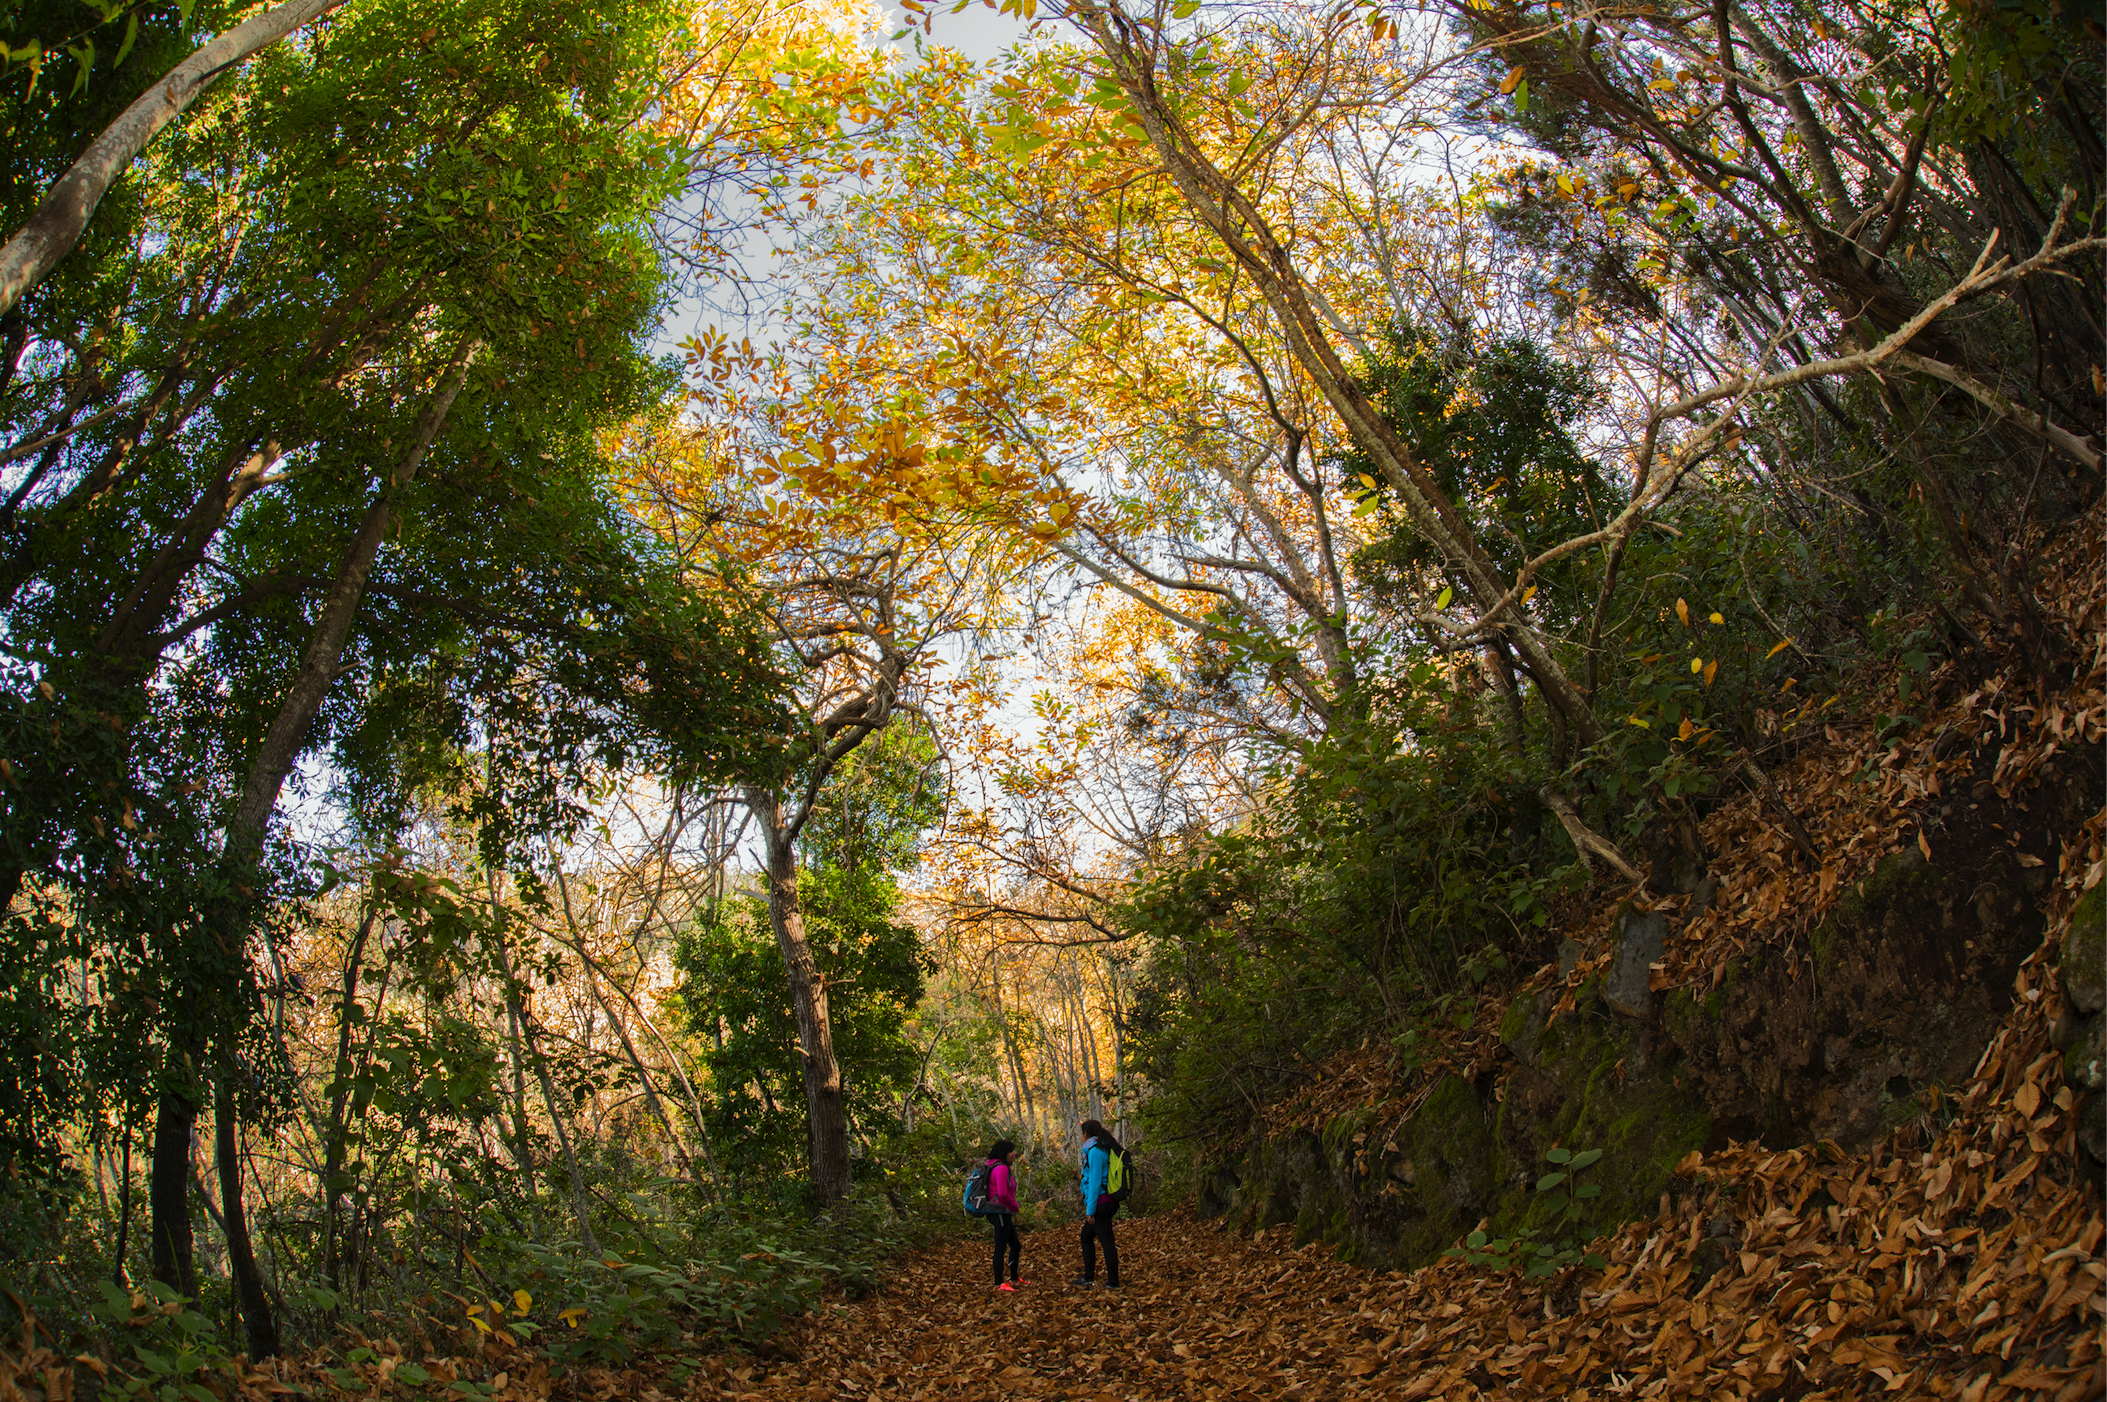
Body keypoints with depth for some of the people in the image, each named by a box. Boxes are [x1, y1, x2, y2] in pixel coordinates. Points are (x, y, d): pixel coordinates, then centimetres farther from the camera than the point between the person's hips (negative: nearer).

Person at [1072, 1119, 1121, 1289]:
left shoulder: (1095, 1151, -14)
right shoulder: (1104, 1149, 15)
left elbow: (1095, 1181, -19)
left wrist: (1090, 1210, -19)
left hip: (1100, 1203, -10)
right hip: (1107, 1203, 10)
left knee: (1106, 1241, -5)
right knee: (1086, 1237, 16)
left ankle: (1113, 1282, 0)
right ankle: (1087, 1278, 19)